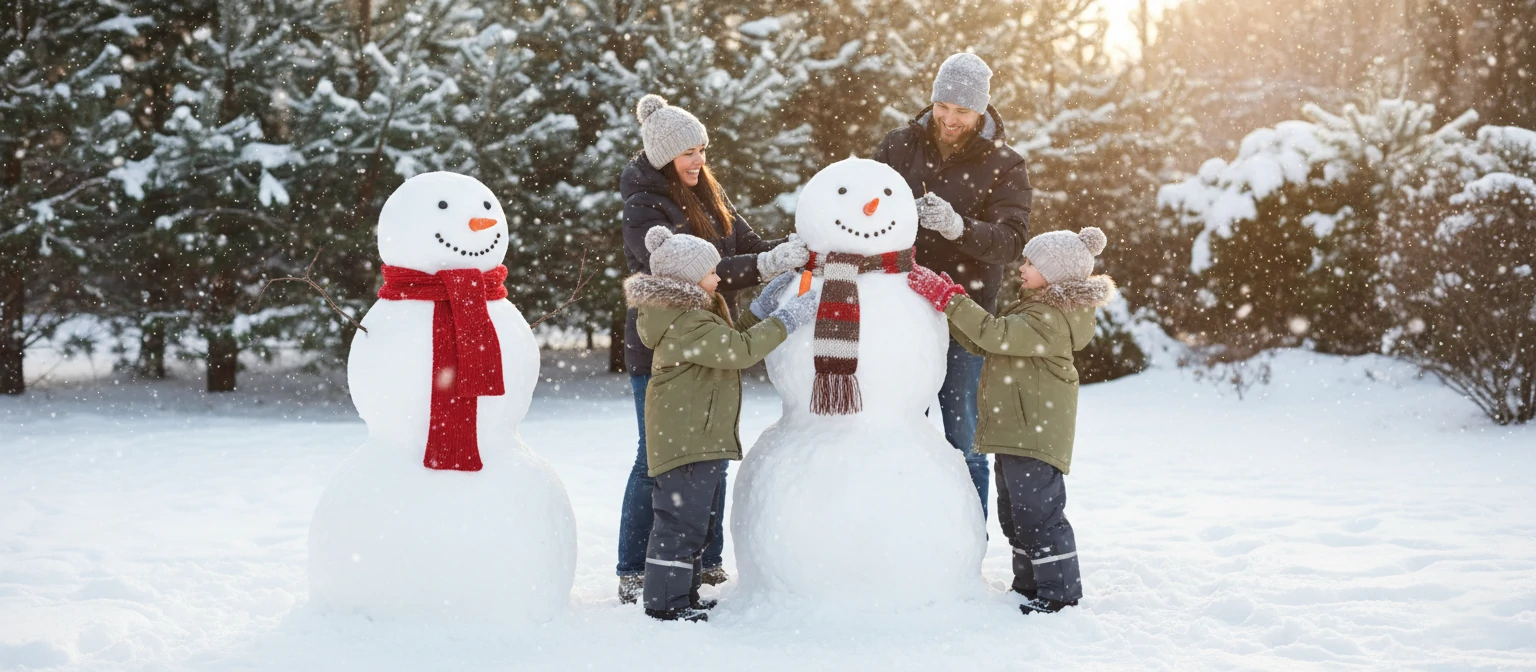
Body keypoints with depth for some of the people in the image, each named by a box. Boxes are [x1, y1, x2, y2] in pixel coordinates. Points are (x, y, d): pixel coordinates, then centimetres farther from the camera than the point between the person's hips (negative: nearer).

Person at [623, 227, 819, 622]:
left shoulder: (693, 314, 16)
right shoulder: (686, 324, -19)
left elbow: (732, 346, 23)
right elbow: (740, 350, -25)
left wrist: (762, 309, 17)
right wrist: (786, 320, -19)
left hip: (700, 438, 12)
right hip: (686, 439, -12)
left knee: (698, 520, 18)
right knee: (683, 519, -7)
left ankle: (684, 596, 27)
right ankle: (666, 601, -1)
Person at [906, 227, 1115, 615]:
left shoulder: (1052, 319, -17)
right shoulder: (1033, 310, 18)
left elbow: (994, 334, -28)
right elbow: (980, 343, 15)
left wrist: (950, 299, -26)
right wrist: (945, 301, 6)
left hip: (1036, 434, -11)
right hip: (1013, 433, 11)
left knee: (1039, 512, -7)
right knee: (1014, 513, 18)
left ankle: (1060, 591, 1)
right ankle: (1030, 585, 29)